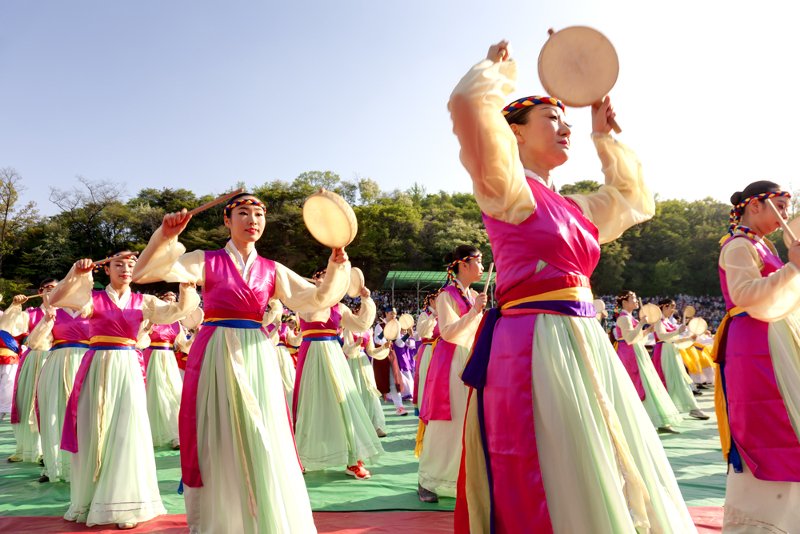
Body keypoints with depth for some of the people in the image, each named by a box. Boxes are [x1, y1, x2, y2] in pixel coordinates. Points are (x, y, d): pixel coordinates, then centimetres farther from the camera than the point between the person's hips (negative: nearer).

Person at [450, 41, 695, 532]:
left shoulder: (573, 209, 19)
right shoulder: (509, 189, -3)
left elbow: (636, 200, 36)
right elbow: (469, 102, -17)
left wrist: (605, 136, 31)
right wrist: (499, 69, 5)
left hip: (585, 344, 8)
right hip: (534, 347, -8)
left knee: (610, 490, 15)